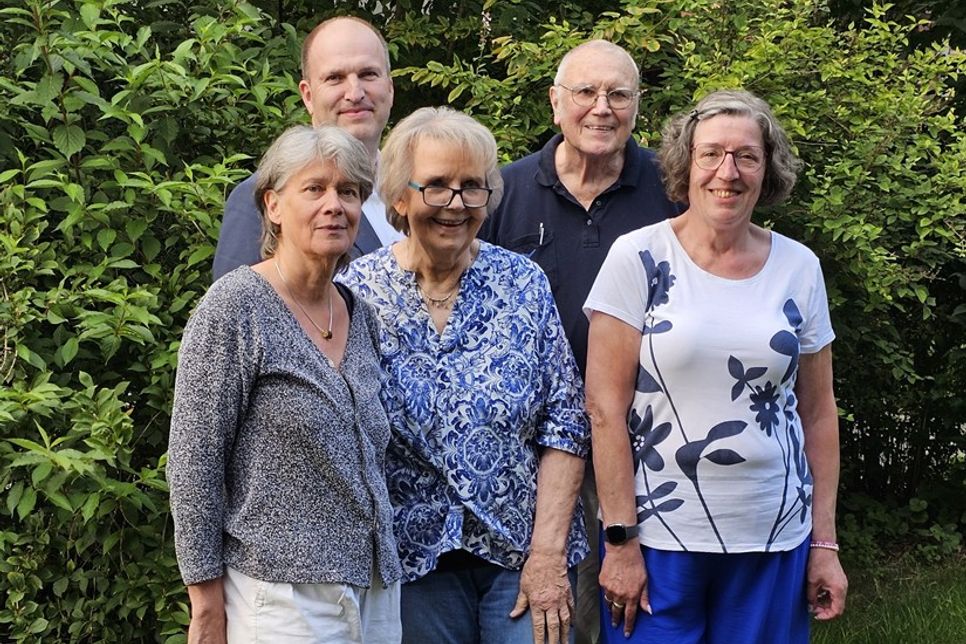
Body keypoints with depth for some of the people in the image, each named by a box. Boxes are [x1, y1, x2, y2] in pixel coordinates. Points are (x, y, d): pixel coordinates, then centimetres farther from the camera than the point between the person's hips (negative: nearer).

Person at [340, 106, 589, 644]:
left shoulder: (524, 282, -1)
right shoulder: (356, 293, -4)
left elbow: (566, 423, -2)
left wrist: (548, 552, -9)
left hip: (526, 544, 1)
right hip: (415, 557, 0)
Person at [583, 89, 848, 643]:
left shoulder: (799, 268, 4)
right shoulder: (637, 259, -6)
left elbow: (818, 413, 9)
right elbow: (605, 408, -7)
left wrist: (825, 542, 7)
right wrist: (620, 540, -10)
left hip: (776, 540, 3)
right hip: (656, 538, -3)